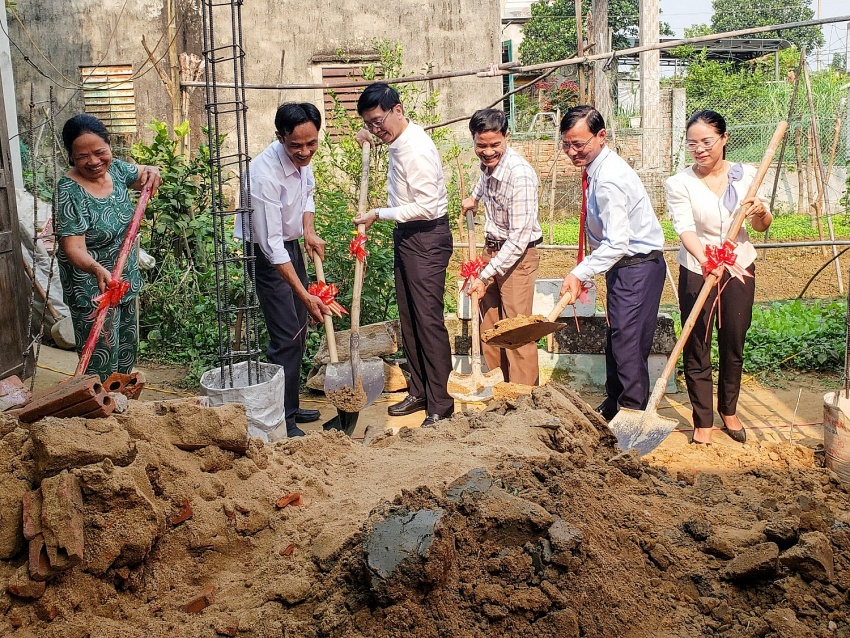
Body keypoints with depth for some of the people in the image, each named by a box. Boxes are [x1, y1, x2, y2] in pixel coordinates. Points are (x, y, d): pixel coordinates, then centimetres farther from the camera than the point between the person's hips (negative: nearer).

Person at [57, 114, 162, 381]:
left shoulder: (115, 169, -4)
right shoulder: (70, 191, -23)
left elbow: (145, 174, 16)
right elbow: (73, 247, -29)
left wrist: (152, 173, -9)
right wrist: (97, 269, -49)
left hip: (125, 280, 8)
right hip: (92, 289, -8)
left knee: (127, 350, 22)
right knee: (102, 362, -1)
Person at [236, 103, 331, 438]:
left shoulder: (302, 158, -8)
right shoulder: (265, 174, -32)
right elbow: (271, 245, -32)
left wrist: (309, 231, -4)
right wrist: (305, 295, -34)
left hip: (291, 246, 8)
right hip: (268, 254, -8)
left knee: (298, 331, 14)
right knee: (286, 336, -10)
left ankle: (291, 406, 28)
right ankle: (282, 419, 2)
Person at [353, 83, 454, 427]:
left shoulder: (418, 150, -22)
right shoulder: (398, 139, 7)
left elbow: (426, 206, -25)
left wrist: (379, 214, -20)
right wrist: (367, 137, 14)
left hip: (427, 236, -10)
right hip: (405, 234, 10)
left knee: (428, 319, -7)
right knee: (408, 318, 13)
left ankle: (440, 402, 2)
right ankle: (419, 392, 23)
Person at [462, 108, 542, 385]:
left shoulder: (520, 175, -26)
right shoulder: (488, 163, -1)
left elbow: (519, 237, -26)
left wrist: (485, 276, -25)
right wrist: (474, 197, 28)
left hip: (518, 256, -8)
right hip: (491, 249, 8)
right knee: (489, 328, 10)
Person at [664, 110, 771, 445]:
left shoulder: (745, 175, -1)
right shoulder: (679, 184, -10)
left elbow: (762, 227, 6)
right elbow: (685, 229, -23)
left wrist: (761, 212, -18)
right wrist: (705, 260, -41)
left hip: (740, 269, 3)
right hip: (697, 271, -2)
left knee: (733, 346, 13)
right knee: (697, 349, 1)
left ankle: (729, 411, 34)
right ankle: (703, 421, 15)